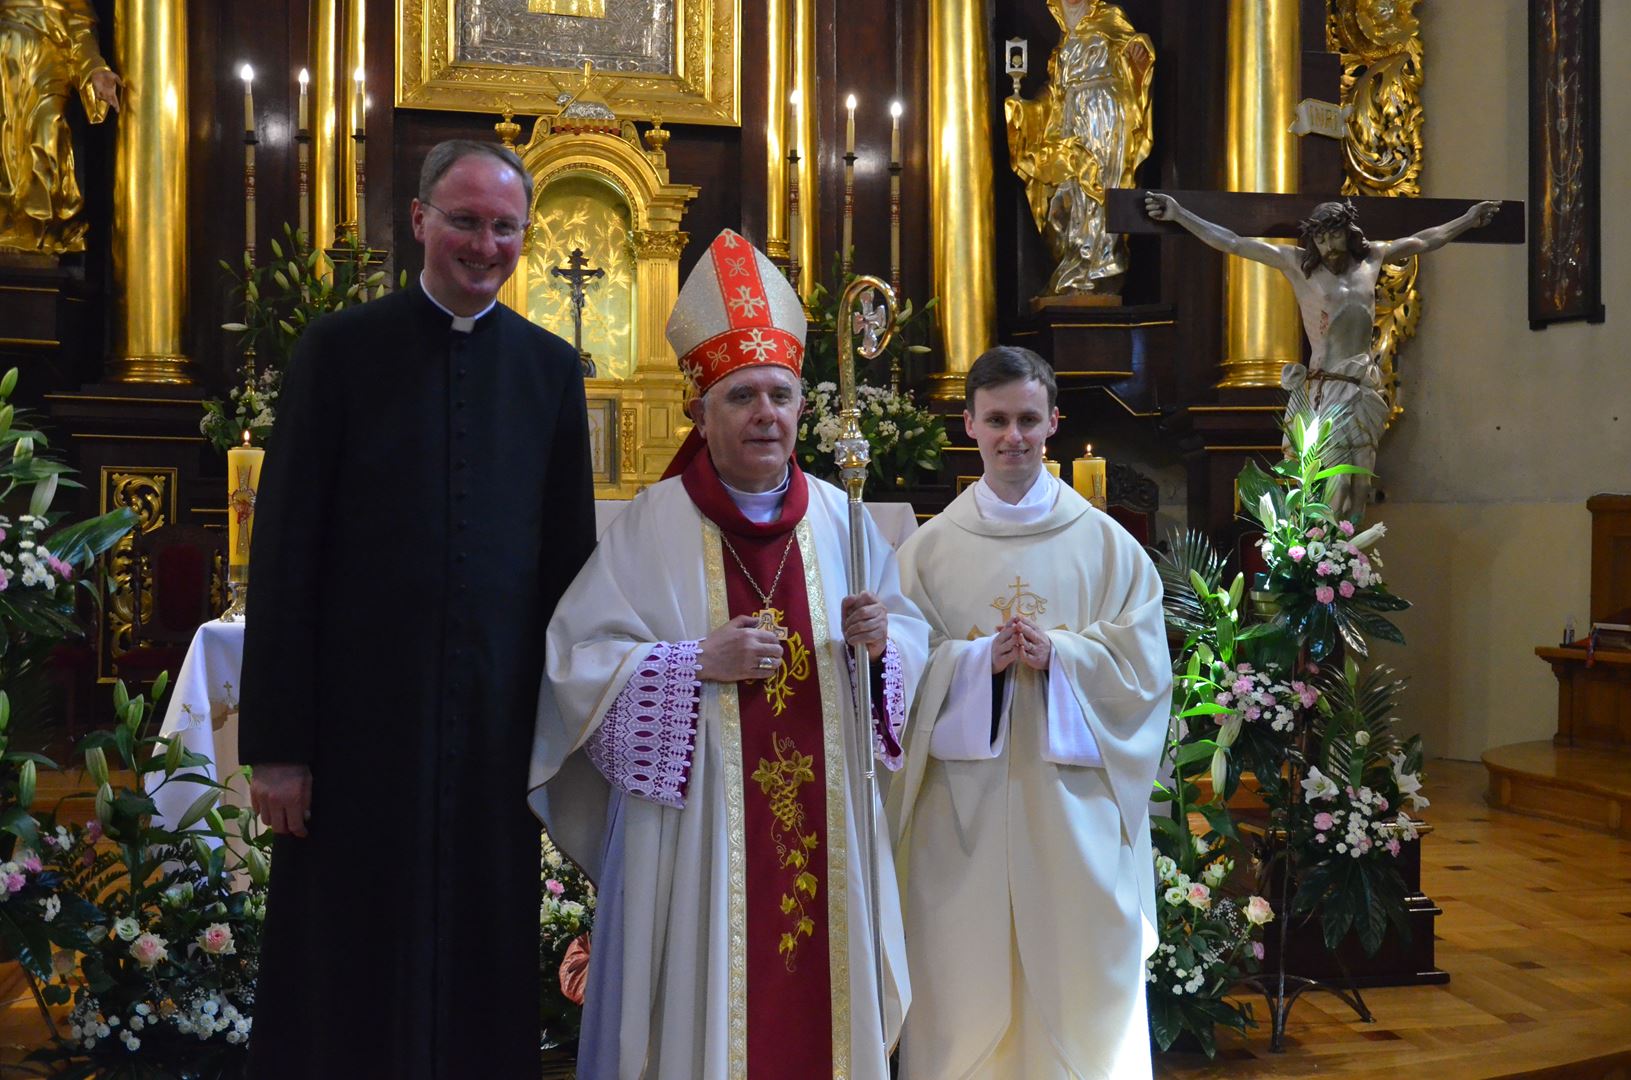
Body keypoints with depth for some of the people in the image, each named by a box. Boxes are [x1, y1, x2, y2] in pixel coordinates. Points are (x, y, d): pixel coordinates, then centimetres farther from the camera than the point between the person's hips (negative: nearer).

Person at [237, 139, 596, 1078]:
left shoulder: (550, 367, 7)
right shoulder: (341, 348, 0)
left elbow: (570, 554, 8)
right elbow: (284, 552, -3)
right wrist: (276, 743, -7)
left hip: (500, 719, 2)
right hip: (361, 715, -2)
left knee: (486, 975, 11)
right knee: (352, 973, 9)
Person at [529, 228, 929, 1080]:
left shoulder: (837, 519, 6)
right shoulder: (653, 523, -5)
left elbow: (914, 635, 10)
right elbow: (576, 660, -8)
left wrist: (879, 641, -11)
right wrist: (698, 663, -18)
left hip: (821, 826, 3)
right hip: (694, 828, -3)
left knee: (818, 1001, 10)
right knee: (700, 1007, 4)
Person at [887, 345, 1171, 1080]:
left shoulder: (1107, 544, 5)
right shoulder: (929, 547, 5)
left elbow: (1145, 667, 1)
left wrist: (1058, 653, -15)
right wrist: (980, 658, -15)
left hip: (1073, 801, 0)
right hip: (963, 800, 0)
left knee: (1080, 977, 5)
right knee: (964, 976, 5)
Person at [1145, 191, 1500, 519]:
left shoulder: (1370, 258, 13)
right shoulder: (1298, 264, 0)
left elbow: (1422, 241, 31)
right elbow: (1232, 243, 0)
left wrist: (1468, 220, 42)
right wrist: (1179, 215, -3)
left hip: (1364, 392, 5)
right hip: (1323, 392, -5)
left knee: (1356, 487, 4)